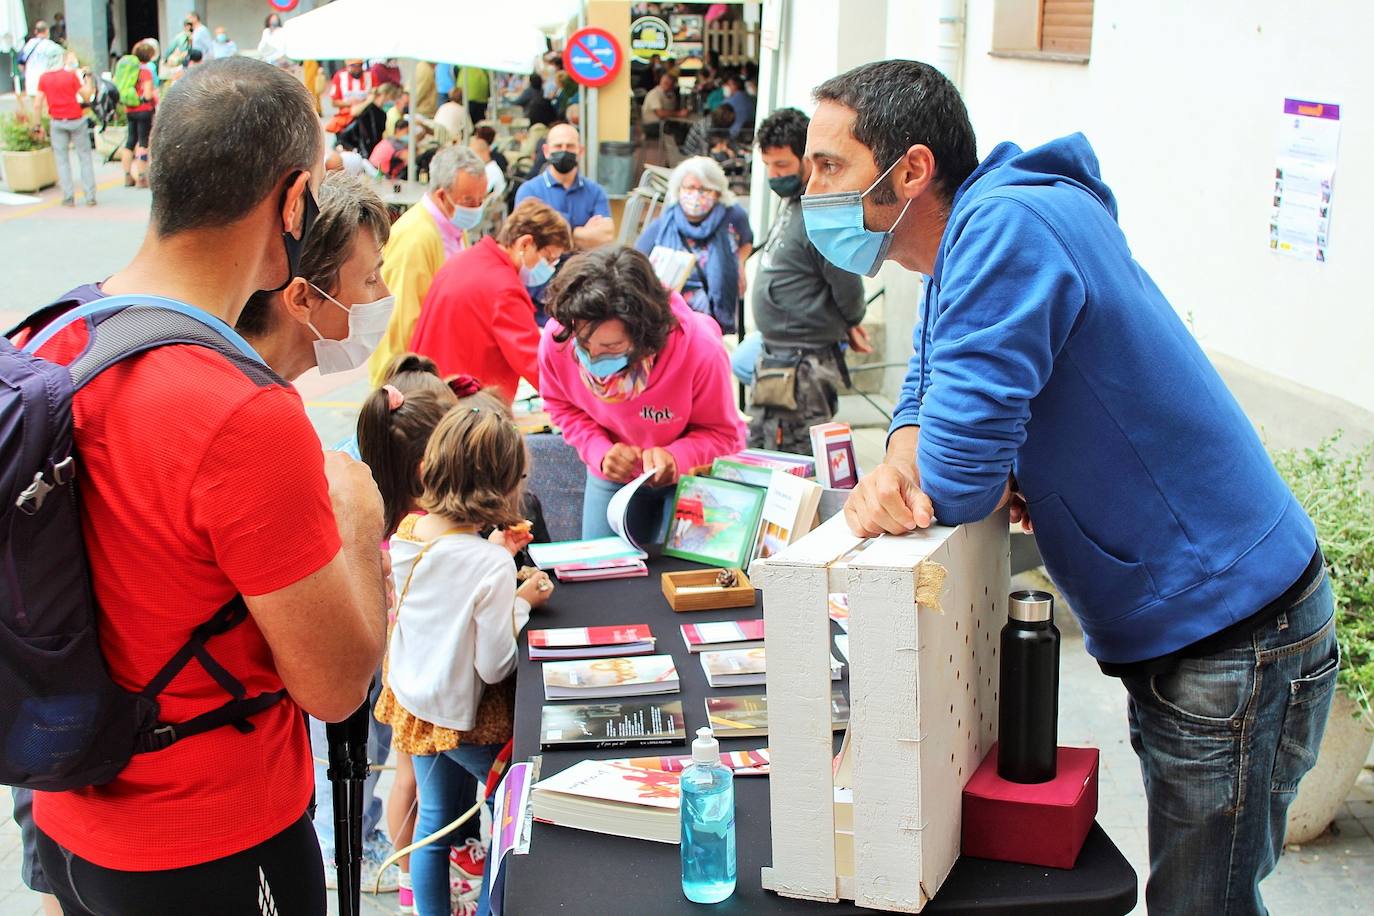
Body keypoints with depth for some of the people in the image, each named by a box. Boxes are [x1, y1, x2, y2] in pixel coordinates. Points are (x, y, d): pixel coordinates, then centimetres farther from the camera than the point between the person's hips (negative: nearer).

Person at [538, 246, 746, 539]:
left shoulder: (700, 349, -36)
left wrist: (675, 458, -37)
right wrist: (601, 453, -22)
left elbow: (723, 434, -17)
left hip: (689, 473, -2)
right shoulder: (556, 339, -28)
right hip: (611, 473, 3)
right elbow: (563, 407, -4)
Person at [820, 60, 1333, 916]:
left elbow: (958, 478, -30)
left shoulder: (1004, 226, -26)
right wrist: (903, 455, -11)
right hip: (1169, 628, 10)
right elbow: (931, 384, 13)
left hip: (1234, 641, -10)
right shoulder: (970, 235, 6)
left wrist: (931, 481, -6)